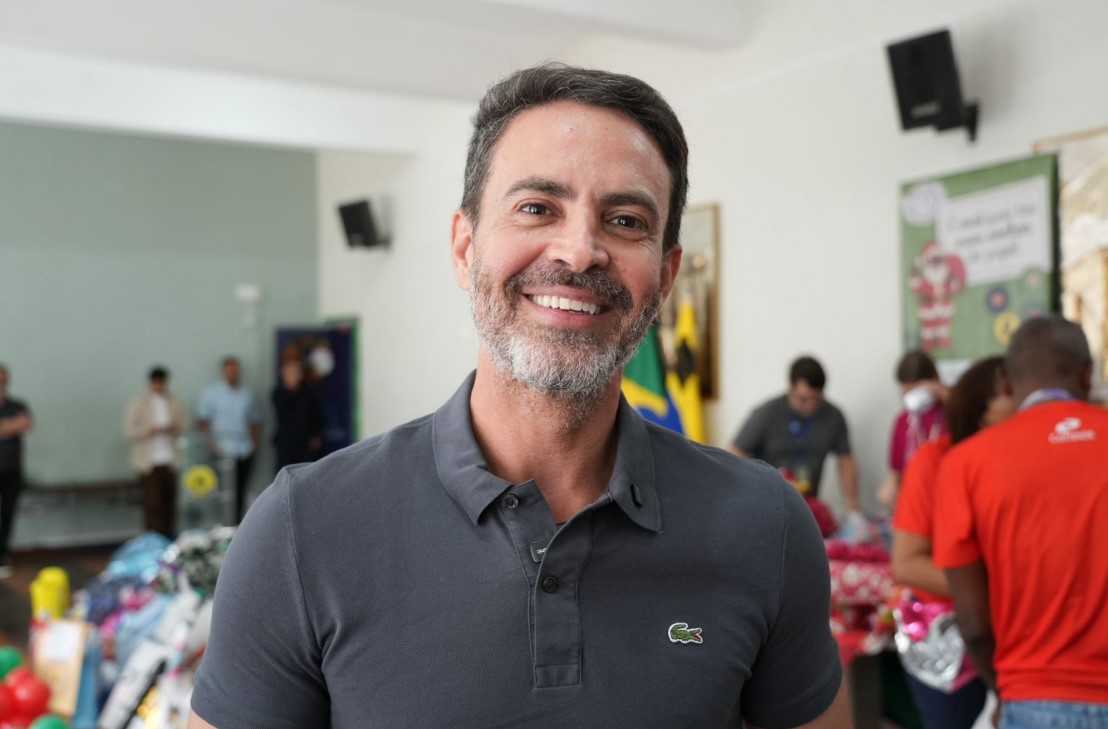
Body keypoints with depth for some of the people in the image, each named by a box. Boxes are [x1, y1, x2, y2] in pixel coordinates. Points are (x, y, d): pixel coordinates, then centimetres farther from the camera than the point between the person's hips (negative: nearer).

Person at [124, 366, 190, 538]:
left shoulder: (175, 403, 10)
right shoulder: (138, 404, 2)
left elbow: (185, 425, 13)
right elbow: (129, 431, -2)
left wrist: (175, 428, -8)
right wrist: (150, 430, -16)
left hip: (170, 461, 3)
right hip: (149, 463, -3)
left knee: (169, 503, 3)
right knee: (153, 504, -7)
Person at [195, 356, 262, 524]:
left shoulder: (247, 393, 14)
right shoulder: (211, 392, 5)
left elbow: (255, 421, 19)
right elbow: (202, 422, 1)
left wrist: (255, 442, 7)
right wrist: (211, 444, -9)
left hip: (244, 452, 3)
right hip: (222, 451, -3)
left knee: (240, 493, 3)